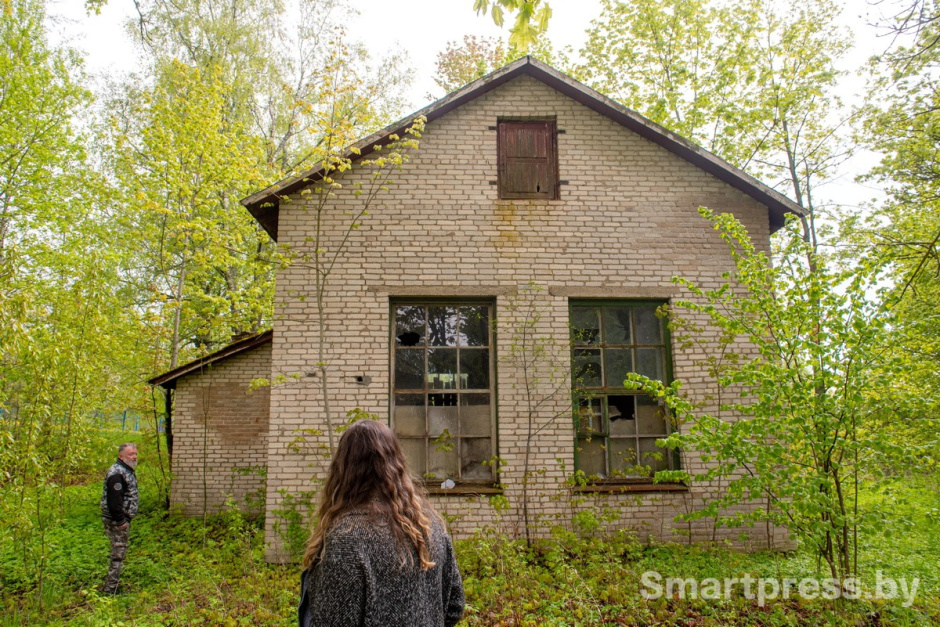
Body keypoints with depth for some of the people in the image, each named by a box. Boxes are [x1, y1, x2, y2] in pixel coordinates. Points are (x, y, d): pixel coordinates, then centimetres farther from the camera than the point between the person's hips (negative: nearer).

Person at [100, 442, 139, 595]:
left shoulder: (127, 470, 14)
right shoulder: (117, 473, -20)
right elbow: (114, 500, -25)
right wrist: (120, 521, -24)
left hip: (124, 518, 11)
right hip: (116, 521, -11)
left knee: (120, 552, 17)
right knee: (118, 553, -5)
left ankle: (112, 584, 28)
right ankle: (110, 589, 1)